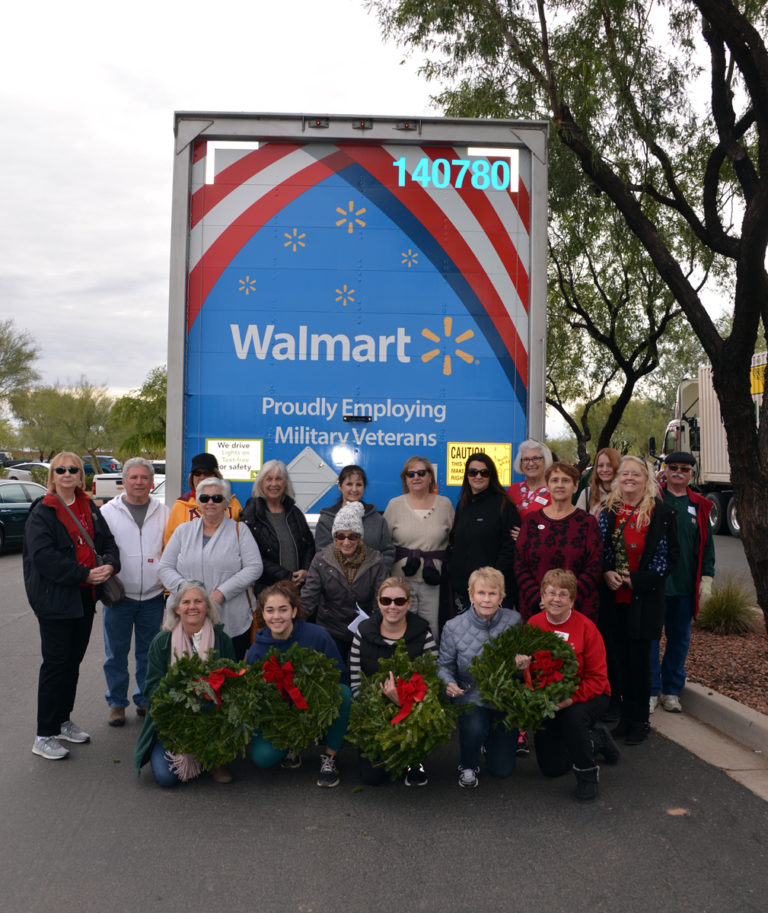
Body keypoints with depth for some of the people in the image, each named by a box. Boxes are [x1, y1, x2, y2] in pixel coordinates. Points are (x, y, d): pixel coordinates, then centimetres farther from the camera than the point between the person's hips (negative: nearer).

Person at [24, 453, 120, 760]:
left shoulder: (89, 507, 12)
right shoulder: (42, 512, -8)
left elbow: (107, 541, 12)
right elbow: (42, 555, -19)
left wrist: (109, 564, -11)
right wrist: (84, 574, -22)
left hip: (85, 597, 6)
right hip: (54, 598, -6)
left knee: (73, 660, 14)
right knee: (56, 663, -3)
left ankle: (62, 721, 29)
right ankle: (44, 736, 7)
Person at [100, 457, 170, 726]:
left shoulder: (162, 512, 6)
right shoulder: (108, 511, 1)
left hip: (153, 596, 1)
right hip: (118, 595, -1)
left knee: (149, 652, 10)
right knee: (116, 652, 6)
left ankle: (146, 699, 25)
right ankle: (116, 702, 20)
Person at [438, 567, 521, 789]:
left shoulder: (514, 621, -8)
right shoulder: (454, 627, -11)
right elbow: (443, 665, -1)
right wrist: (449, 683, -22)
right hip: (472, 697, -2)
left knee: (502, 770, 6)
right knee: (474, 729, -35)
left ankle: (491, 738, 43)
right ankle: (468, 766, 2)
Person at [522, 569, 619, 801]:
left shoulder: (585, 628, -17)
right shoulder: (534, 624, -7)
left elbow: (597, 678, -16)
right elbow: (526, 663, 2)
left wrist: (572, 698, -30)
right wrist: (522, 665, -23)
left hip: (588, 696, -4)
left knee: (574, 716, -38)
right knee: (551, 768, 2)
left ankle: (587, 773, -9)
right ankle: (597, 740, 30)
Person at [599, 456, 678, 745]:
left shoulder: (661, 512, -5)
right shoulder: (607, 512, 7)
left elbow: (669, 556, -4)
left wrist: (637, 579, -12)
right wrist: (606, 573, -6)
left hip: (645, 598, -3)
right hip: (614, 597, 3)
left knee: (639, 657, 2)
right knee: (621, 656, 8)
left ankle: (639, 720, 16)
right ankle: (625, 715, 21)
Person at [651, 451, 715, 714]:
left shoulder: (699, 506, 10)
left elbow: (707, 545, 12)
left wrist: (706, 577, 4)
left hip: (686, 585, 3)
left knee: (679, 638, 11)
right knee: (650, 636, 2)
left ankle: (671, 690, 24)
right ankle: (651, 690, 14)